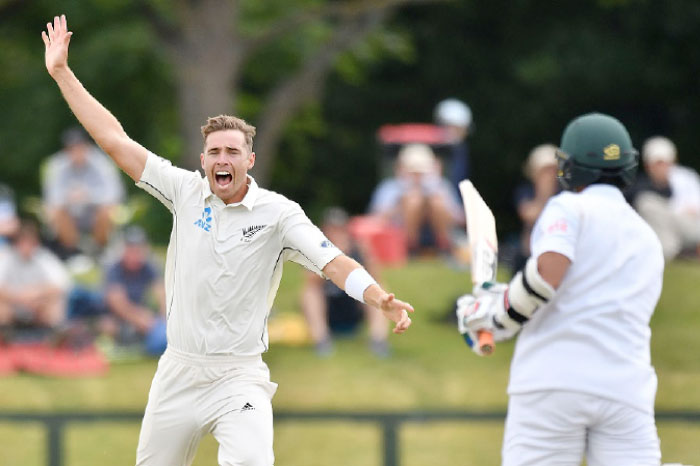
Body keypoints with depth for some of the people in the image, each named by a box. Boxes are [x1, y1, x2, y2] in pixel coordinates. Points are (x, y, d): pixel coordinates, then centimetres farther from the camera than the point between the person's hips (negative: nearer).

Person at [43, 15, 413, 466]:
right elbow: (115, 139, 6)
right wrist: (62, 72, 6)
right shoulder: (187, 192, 3)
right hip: (177, 373, 4)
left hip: (239, 376, -4)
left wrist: (381, 299, -36)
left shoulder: (277, 213, -6)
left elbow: (333, 261, -17)